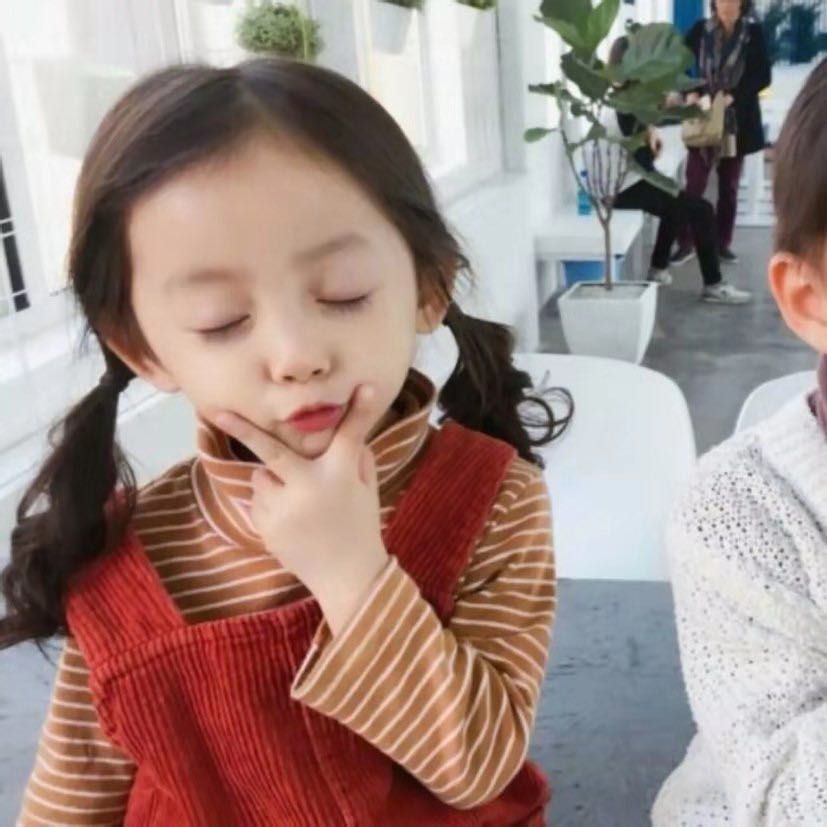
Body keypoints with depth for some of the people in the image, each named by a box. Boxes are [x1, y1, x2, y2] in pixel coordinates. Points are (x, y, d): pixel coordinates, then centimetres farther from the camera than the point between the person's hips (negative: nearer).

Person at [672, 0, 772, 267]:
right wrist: (690, 93, -16)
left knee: (729, 187, 7)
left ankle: (723, 244, 16)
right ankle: (685, 243, 2)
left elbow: (764, 76, -4)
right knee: (694, 184, -6)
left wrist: (733, 96, -17)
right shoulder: (699, 30, 0)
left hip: (738, 121, 1)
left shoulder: (754, 32, 1)